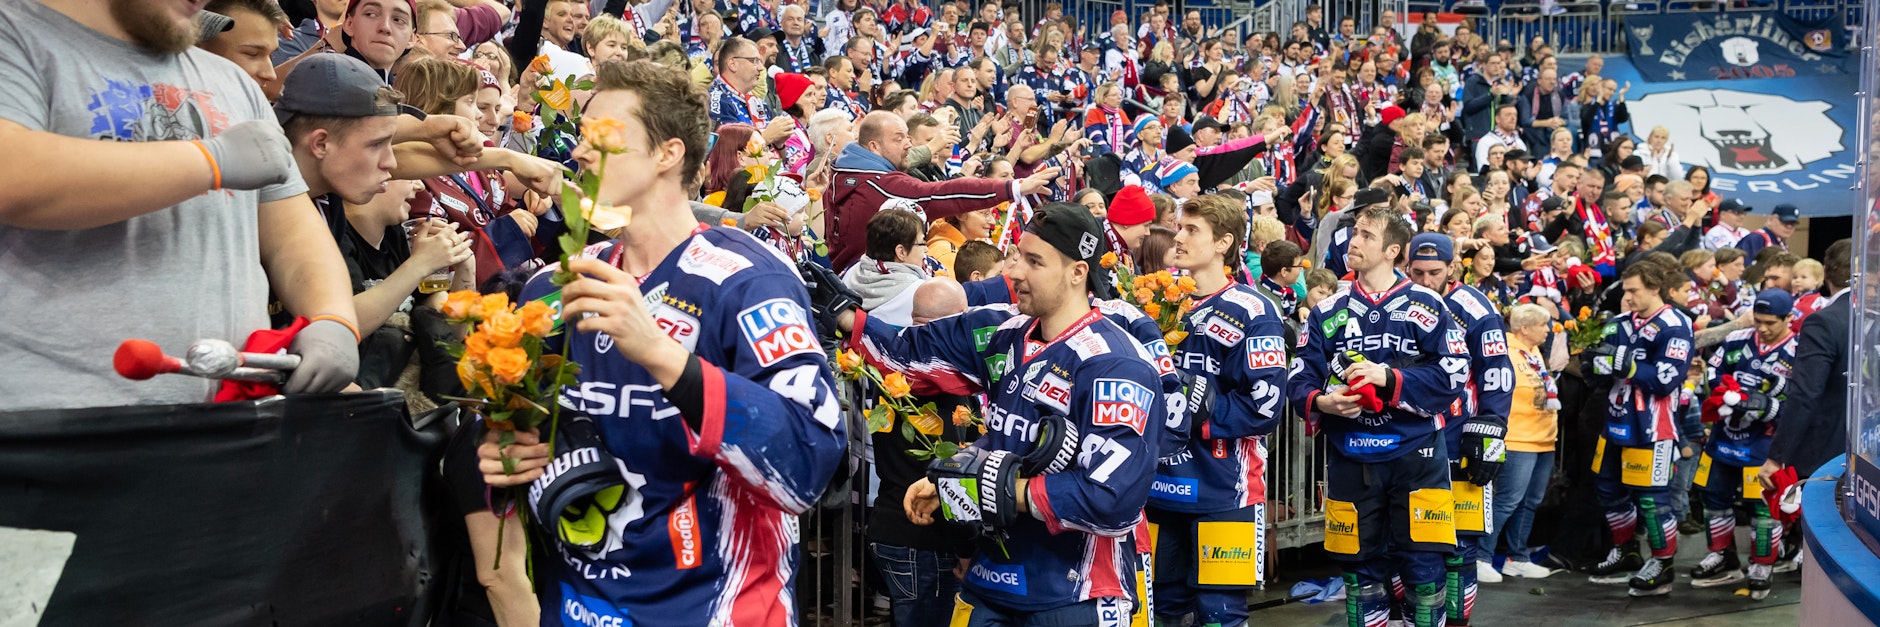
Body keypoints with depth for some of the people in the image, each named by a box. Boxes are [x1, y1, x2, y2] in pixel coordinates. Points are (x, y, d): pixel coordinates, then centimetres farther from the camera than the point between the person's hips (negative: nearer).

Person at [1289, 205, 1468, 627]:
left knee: (1423, 570, 0)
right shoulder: (1327, 311, 7)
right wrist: (1320, 403, -17)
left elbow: (1452, 377, -8)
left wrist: (1389, 379, -19)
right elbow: (1299, 382, 4)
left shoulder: (1426, 306, -1)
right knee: (1361, 570, 12)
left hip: (1415, 457, -2)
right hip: (1349, 460, 3)